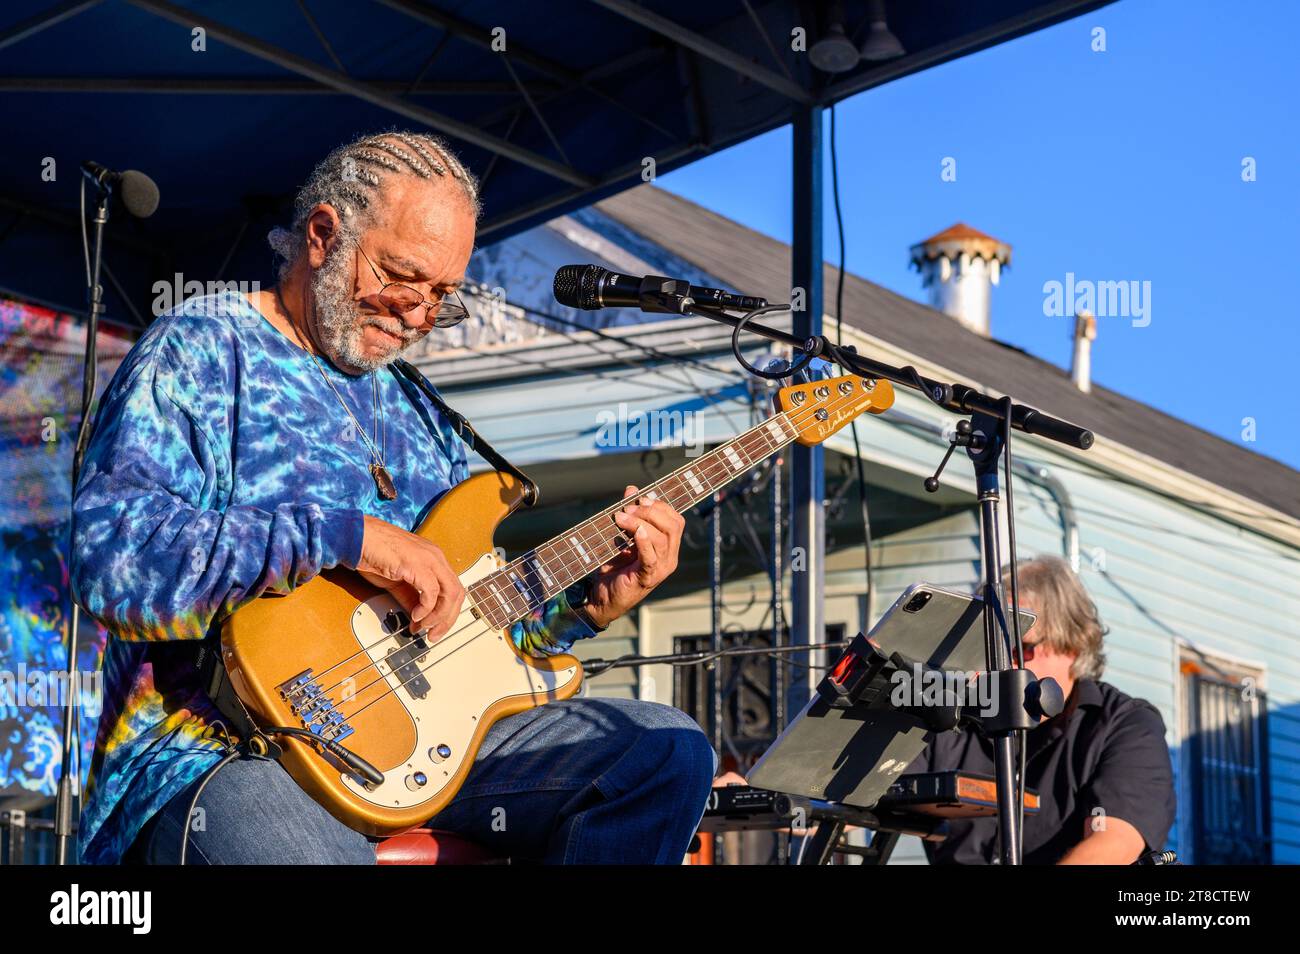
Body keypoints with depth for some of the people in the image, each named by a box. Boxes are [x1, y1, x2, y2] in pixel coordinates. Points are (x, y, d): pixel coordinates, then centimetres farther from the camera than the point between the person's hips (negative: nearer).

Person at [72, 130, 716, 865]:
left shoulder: (416, 414, 21)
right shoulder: (199, 352, -3)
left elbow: (473, 619, 23)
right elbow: (110, 556, -21)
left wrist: (597, 605, 4)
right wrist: (343, 537, -24)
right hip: (218, 749, -8)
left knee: (671, 751, -5)